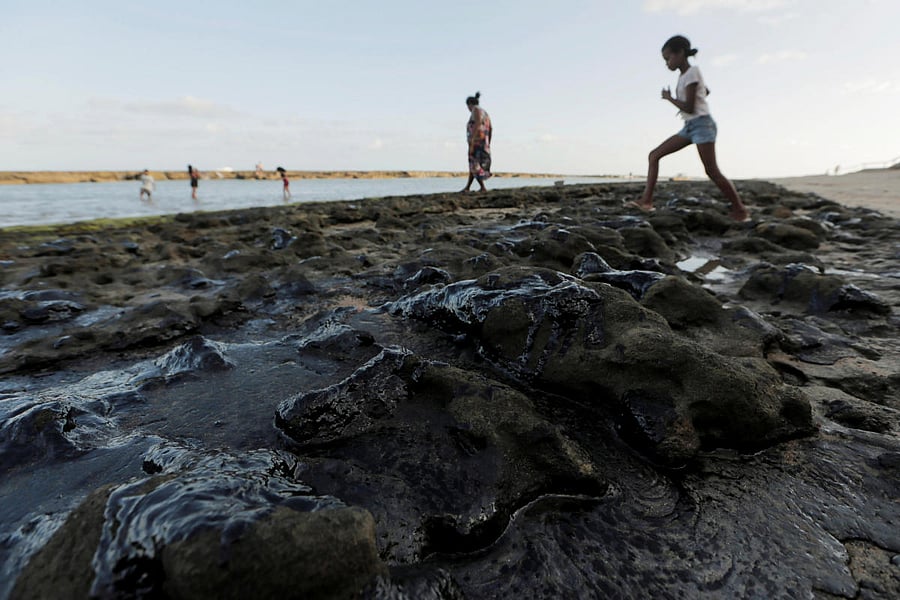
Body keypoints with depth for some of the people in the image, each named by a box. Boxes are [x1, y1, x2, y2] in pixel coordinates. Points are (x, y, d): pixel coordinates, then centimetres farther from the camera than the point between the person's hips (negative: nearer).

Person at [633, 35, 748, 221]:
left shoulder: (691, 72, -10)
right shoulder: (685, 75, 15)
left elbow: (689, 108, -17)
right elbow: (706, 91, 34)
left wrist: (669, 98, -4)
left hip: (701, 124, -9)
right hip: (689, 127, 9)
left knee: (712, 171, -11)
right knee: (654, 155, -1)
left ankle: (740, 209, -2)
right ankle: (646, 200, -8)